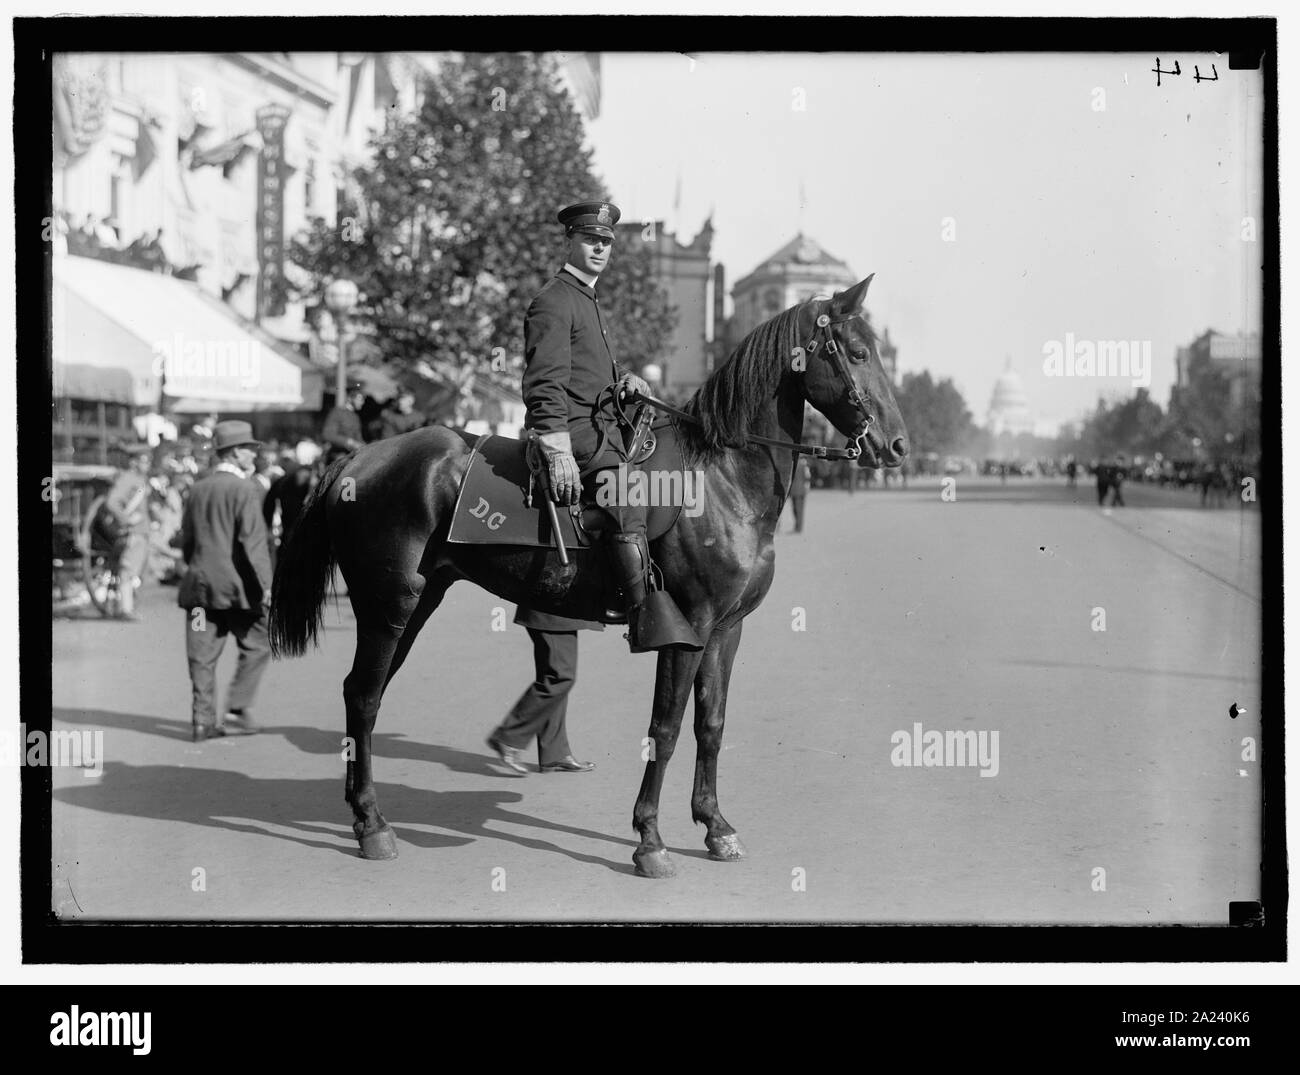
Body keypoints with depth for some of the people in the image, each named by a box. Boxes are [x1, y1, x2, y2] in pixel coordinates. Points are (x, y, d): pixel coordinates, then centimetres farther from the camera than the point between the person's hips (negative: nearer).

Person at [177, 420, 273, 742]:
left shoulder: (198, 489, 11)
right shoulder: (244, 489, -9)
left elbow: (186, 540, 15)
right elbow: (253, 541, -15)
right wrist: (265, 584, -14)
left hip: (199, 583, 6)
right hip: (235, 585, -6)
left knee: (203, 655, 6)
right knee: (257, 647, 7)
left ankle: (203, 720, 6)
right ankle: (237, 711, 2)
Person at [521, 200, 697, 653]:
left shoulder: (589, 300, 22)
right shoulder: (554, 301, -10)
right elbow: (545, 384, -18)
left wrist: (624, 379, 15)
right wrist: (559, 454, -25)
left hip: (600, 424, 11)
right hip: (573, 429, -11)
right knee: (628, 498, -28)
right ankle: (649, 616, -35)